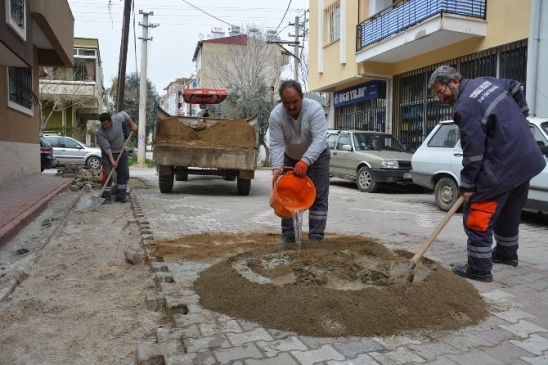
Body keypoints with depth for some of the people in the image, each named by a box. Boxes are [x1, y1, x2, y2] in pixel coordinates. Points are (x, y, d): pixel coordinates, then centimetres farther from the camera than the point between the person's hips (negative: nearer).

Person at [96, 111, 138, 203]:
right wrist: (112, 160, -30)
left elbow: (125, 114, 7)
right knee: (108, 174, -13)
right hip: (108, 154, -4)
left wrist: (132, 124, 5)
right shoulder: (100, 132, -25)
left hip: (121, 152, 5)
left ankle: (120, 196, 13)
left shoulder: (118, 118, -17)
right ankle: (106, 196, -6)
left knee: (124, 174, 5)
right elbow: (106, 148, -26)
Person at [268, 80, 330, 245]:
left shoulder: (314, 109, -30)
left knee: (318, 197, -4)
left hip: (316, 157, -3)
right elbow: (276, 145, -25)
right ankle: (288, 235, 12)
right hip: (290, 158, 3)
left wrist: (305, 162, -50)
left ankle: (316, 237, 1)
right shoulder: (276, 115, -22)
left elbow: (319, 140, -38)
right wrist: (277, 168, -39)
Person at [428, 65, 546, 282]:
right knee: (509, 213, 25)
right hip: (527, 160, 10)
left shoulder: (464, 109, -21)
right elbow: (516, 88, 26)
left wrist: (466, 185, -13)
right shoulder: (486, 82, 7)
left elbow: (473, 151, -22)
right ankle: (507, 253, 41)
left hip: (501, 168, -10)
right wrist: (521, 118, 32)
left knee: (476, 217, -2)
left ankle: (479, 268, 2)